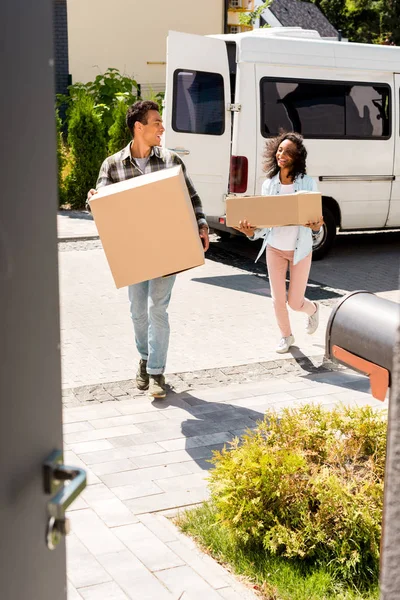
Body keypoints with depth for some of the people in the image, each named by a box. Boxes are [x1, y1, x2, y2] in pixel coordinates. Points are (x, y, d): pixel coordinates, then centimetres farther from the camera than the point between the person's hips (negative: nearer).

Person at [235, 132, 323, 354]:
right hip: (275, 249, 2)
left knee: (295, 302, 3)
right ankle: (286, 336, 31)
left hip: (300, 250, -2)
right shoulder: (268, 184, -1)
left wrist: (315, 226, -31)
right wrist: (251, 231, -21)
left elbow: (316, 221, -8)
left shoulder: (308, 183, -9)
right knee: (278, 300, 4)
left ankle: (313, 310, 40)